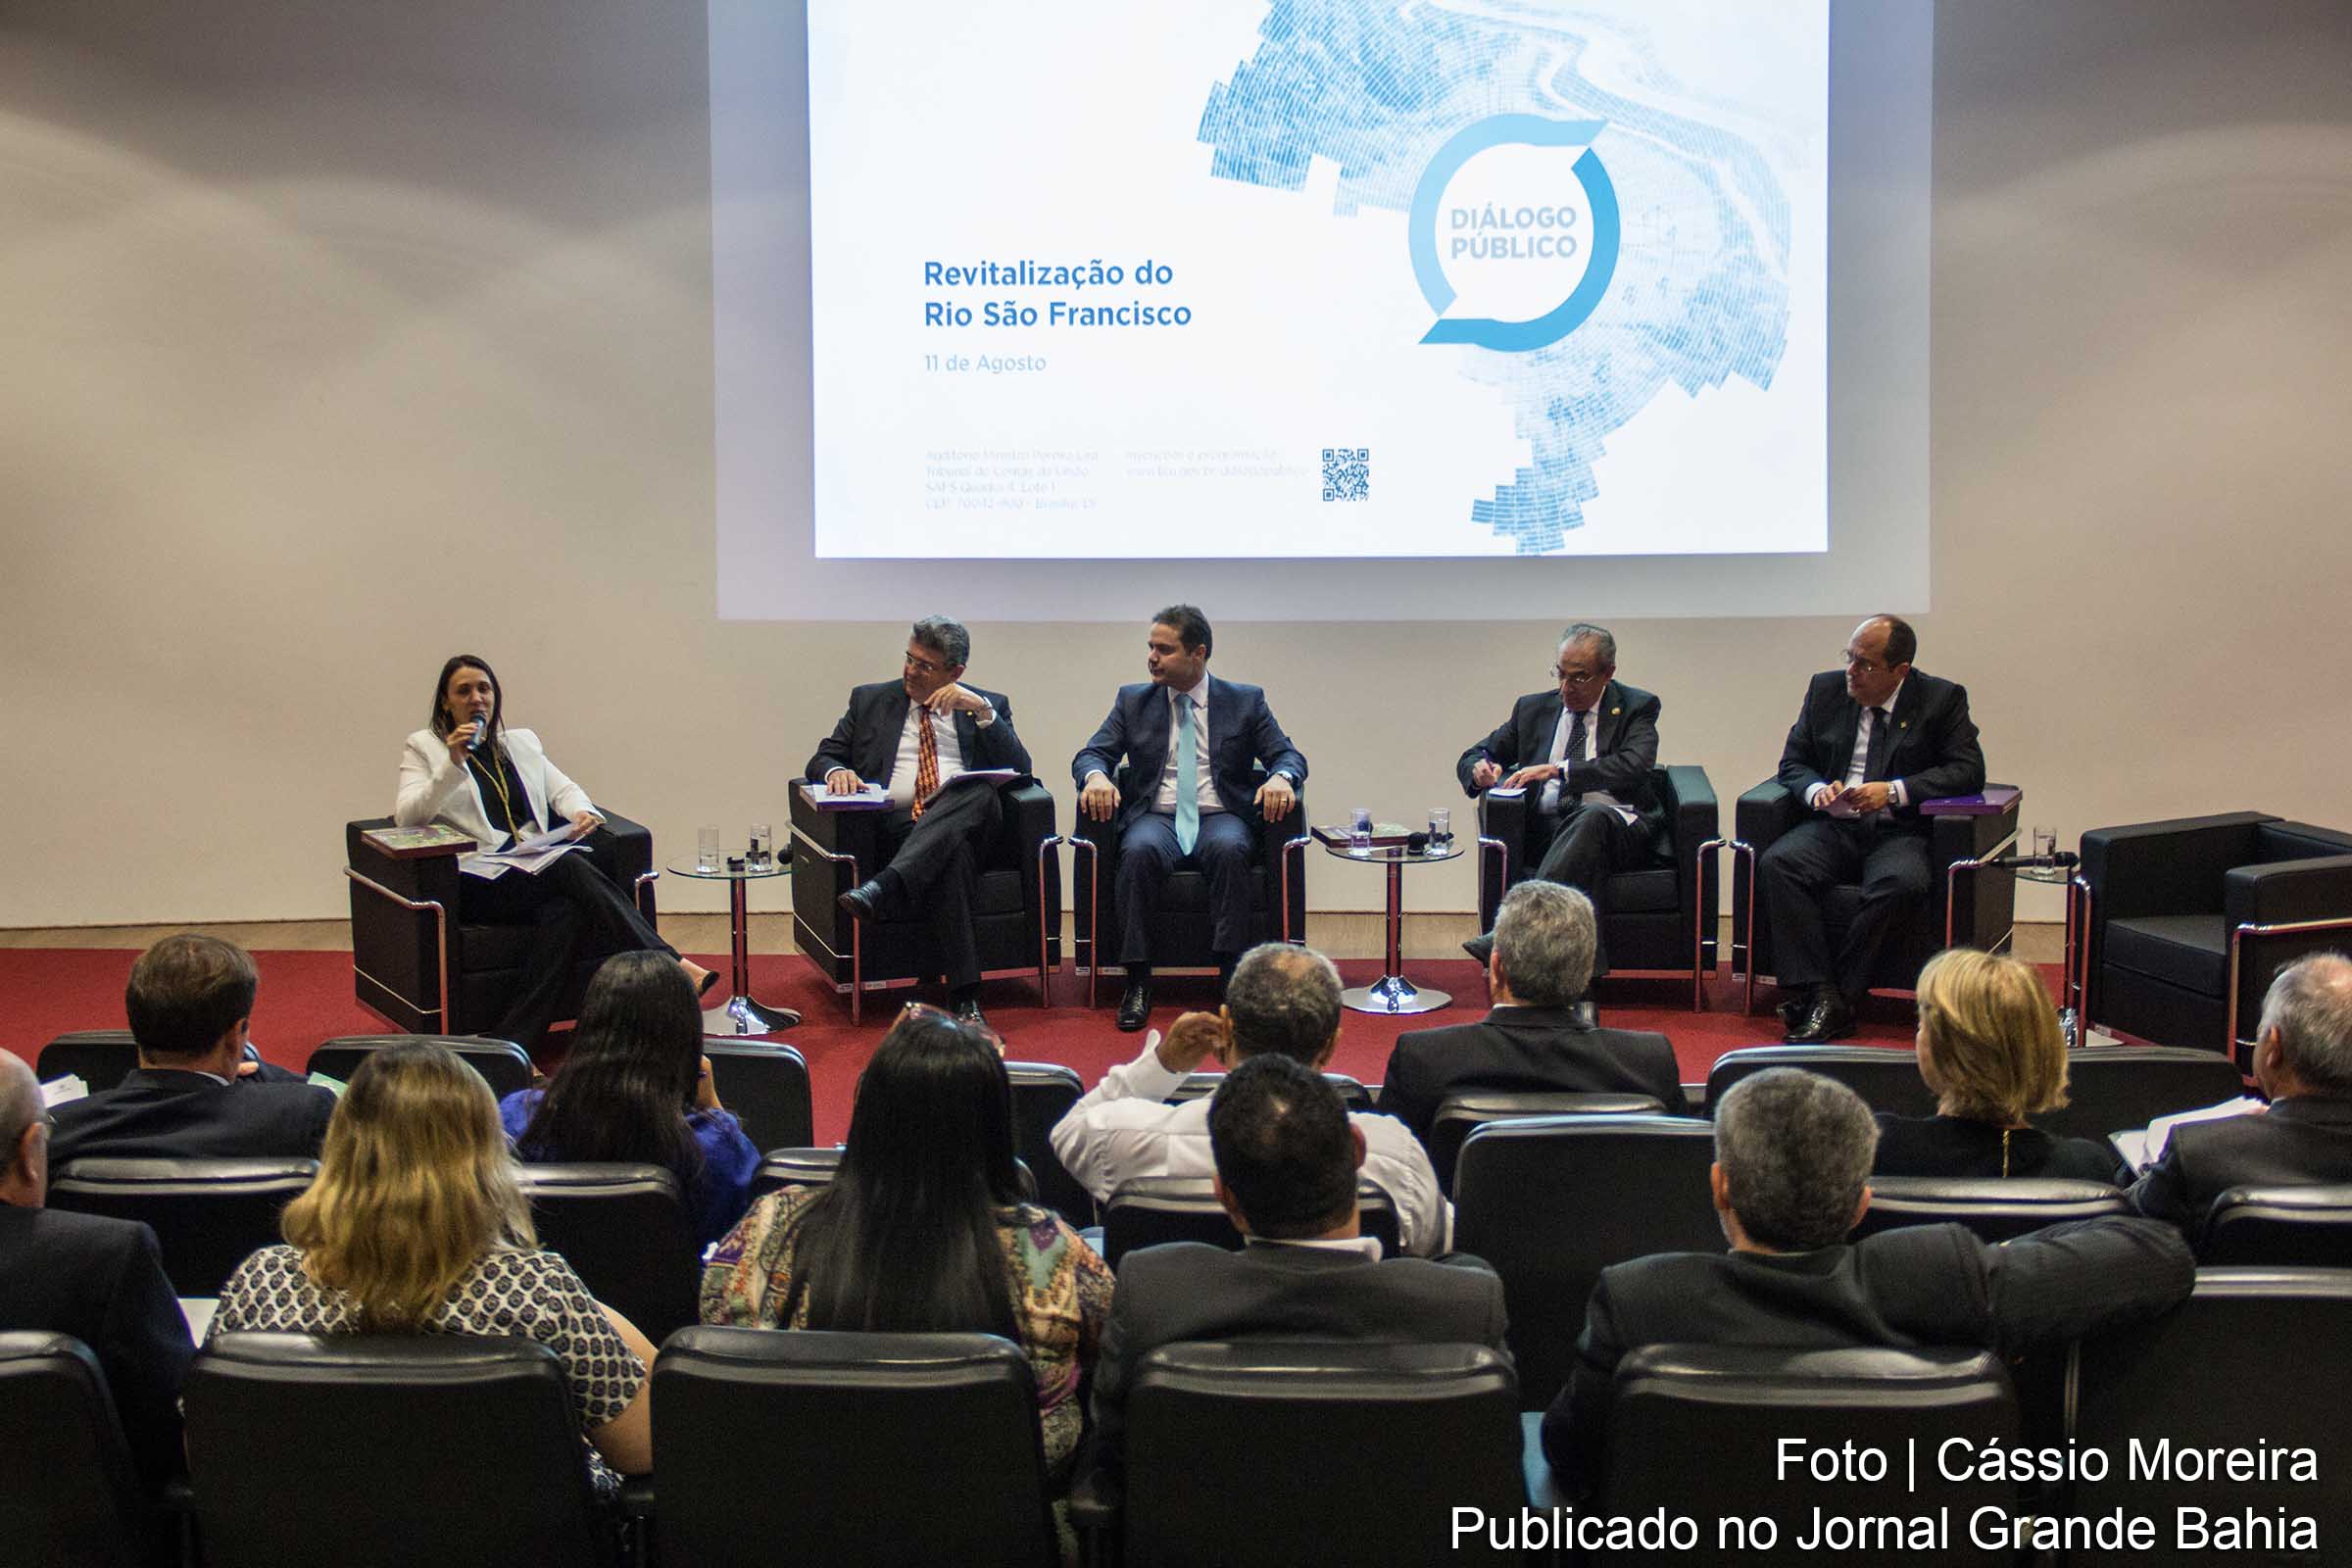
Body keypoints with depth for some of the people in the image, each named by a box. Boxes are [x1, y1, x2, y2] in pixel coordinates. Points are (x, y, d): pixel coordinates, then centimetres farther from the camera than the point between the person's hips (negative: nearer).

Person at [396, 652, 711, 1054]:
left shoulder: (521, 743, 27)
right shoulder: (424, 748, 14)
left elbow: (563, 788, 25)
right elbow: (406, 818, 0)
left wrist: (580, 811, 0)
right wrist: (452, 765, -13)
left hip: (538, 876, 5)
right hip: (478, 883, -5)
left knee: (565, 910, -34)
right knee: (571, 867, -32)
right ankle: (670, 966, -40)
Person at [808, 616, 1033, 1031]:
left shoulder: (988, 706, 20)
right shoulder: (870, 700, 23)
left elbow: (1019, 768, 5)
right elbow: (821, 759, 20)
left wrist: (982, 711, -6)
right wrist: (836, 771, -5)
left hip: (966, 820, 1)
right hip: (895, 824, -1)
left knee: (981, 791, -37)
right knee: (953, 855, -38)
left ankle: (885, 887, -50)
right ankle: (963, 996, -44)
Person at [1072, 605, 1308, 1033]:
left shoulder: (1246, 701, 9)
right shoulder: (1133, 700, 13)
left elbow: (1289, 756, 6)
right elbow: (1091, 754, 8)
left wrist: (1280, 778, -19)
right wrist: (1096, 776, -17)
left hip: (1221, 817, -1)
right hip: (1156, 817, 1)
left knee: (1228, 849, -36)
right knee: (1139, 852, -34)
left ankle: (1233, 977, -33)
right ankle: (1137, 983, -30)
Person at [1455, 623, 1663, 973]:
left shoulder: (1637, 707, 8)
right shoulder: (1533, 708, 19)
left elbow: (1634, 767, -12)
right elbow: (1471, 758, 25)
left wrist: (1559, 770, -19)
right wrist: (1480, 769, -3)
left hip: (1619, 827, -3)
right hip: (1547, 829, 3)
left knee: (1593, 818, -38)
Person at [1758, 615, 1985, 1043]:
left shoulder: (1942, 700, 1)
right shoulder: (1826, 690, 10)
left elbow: (1968, 771, -7)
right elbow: (1792, 762, 14)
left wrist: (1894, 791, -18)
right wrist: (1817, 789, -11)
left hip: (1899, 832, -3)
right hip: (1834, 826, 3)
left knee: (1901, 883, -36)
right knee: (1777, 864, -27)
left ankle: (1839, 998, -24)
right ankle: (1818, 992, -29)